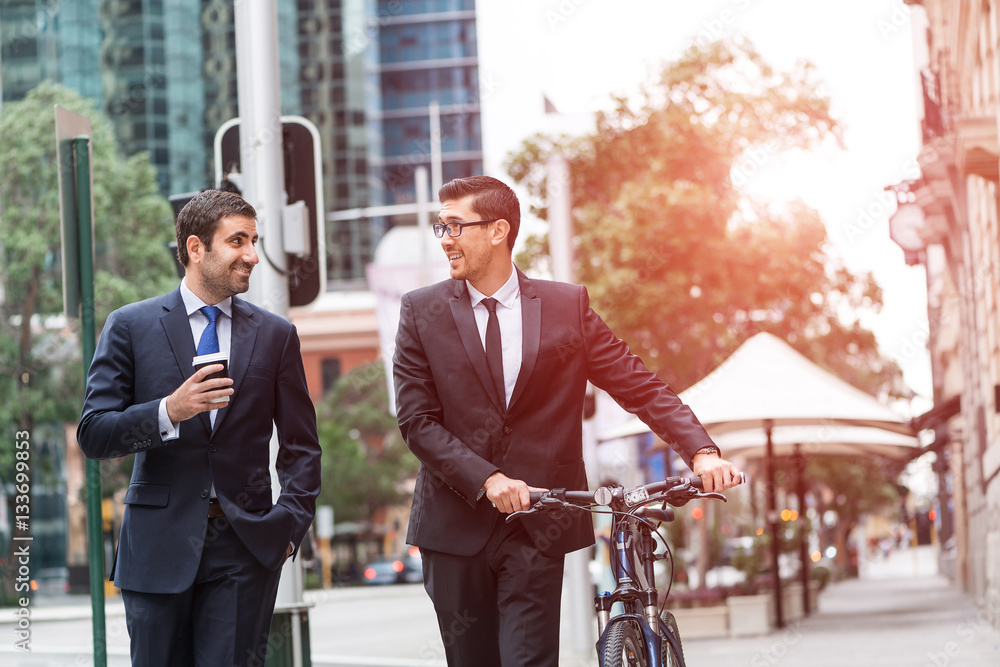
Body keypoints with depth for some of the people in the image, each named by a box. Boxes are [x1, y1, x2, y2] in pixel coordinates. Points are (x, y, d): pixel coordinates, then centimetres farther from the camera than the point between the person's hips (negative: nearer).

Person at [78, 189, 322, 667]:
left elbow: (300, 445, 14)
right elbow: (93, 434, -2)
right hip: (158, 547, -1)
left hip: (246, 545, 1)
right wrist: (169, 412, -17)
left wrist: (291, 524, 1)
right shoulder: (130, 327, 4)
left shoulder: (275, 335, 10)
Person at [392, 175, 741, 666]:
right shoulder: (422, 312, 3)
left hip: (537, 527, -1)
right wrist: (487, 479, -16)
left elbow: (640, 386, 1)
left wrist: (702, 451, -14)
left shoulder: (566, 306, 4)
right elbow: (417, 420, -3)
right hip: (456, 526, 1)